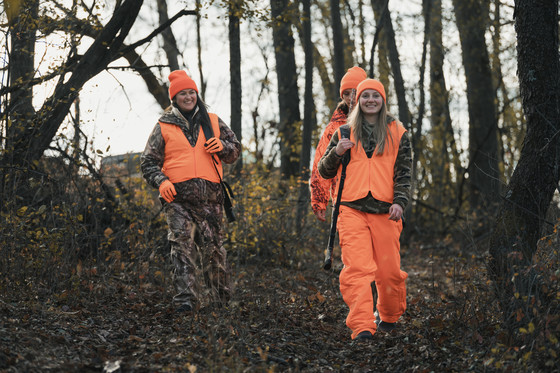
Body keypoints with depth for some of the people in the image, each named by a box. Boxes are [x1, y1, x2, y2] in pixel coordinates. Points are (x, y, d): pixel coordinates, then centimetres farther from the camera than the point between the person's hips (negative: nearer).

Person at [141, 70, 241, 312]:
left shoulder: (212, 122, 17)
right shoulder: (163, 127, 12)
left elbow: (235, 149, 22)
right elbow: (148, 161, 12)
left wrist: (222, 147, -1)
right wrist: (161, 181, -7)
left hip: (209, 196, 1)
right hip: (178, 197, -1)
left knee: (213, 247, 3)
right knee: (182, 247, -12)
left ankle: (220, 297, 16)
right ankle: (186, 299, -14)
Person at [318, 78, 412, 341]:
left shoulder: (397, 132, 12)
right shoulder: (345, 132, 14)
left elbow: (404, 171, 7)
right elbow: (325, 172, 17)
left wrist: (400, 201, -8)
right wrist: (336, 153, -3)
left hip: (385, 211, 0)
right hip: (352, 210, 0)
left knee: (389, 270, 0)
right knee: (357, 268, -14)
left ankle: (388, 316, 26)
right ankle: (362, 327, -19)